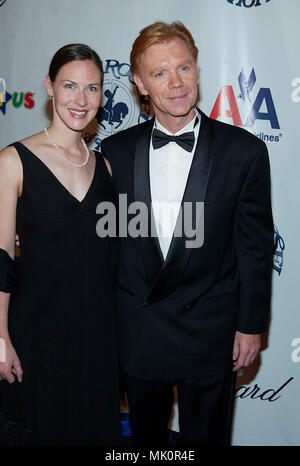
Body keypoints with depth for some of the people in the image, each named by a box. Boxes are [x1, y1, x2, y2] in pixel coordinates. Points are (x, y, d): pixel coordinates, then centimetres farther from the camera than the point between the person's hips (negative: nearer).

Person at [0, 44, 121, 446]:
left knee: (98, 426, 18)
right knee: (45, 429, 15)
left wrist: (119, 329, 9)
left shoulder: (103, 166, 5)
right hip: (39, 326, -4)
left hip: (98, 327, 4)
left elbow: (108, 252, 10)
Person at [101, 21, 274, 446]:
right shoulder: (116, 150, -3)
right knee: (145, 434, 24)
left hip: (210, 331, -2)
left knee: (205, 436, 19)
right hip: (137, 329, 3)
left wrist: (251, 325, -4)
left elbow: (255, 247, -6)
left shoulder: (244, 151, -10)